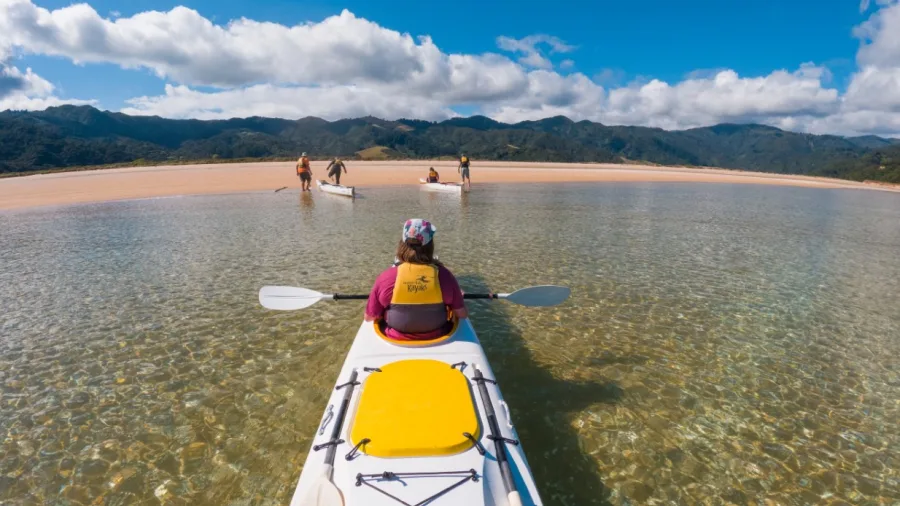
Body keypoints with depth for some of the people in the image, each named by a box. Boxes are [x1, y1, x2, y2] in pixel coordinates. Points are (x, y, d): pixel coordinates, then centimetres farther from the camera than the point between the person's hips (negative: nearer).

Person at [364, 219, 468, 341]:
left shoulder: (385, 277, -22)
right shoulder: (444, 275, -21)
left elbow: (369, 317, -10)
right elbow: (463, 314, -12)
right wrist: (458, 298, 11)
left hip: (396, 339, 0)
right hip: (437, 338, 0)